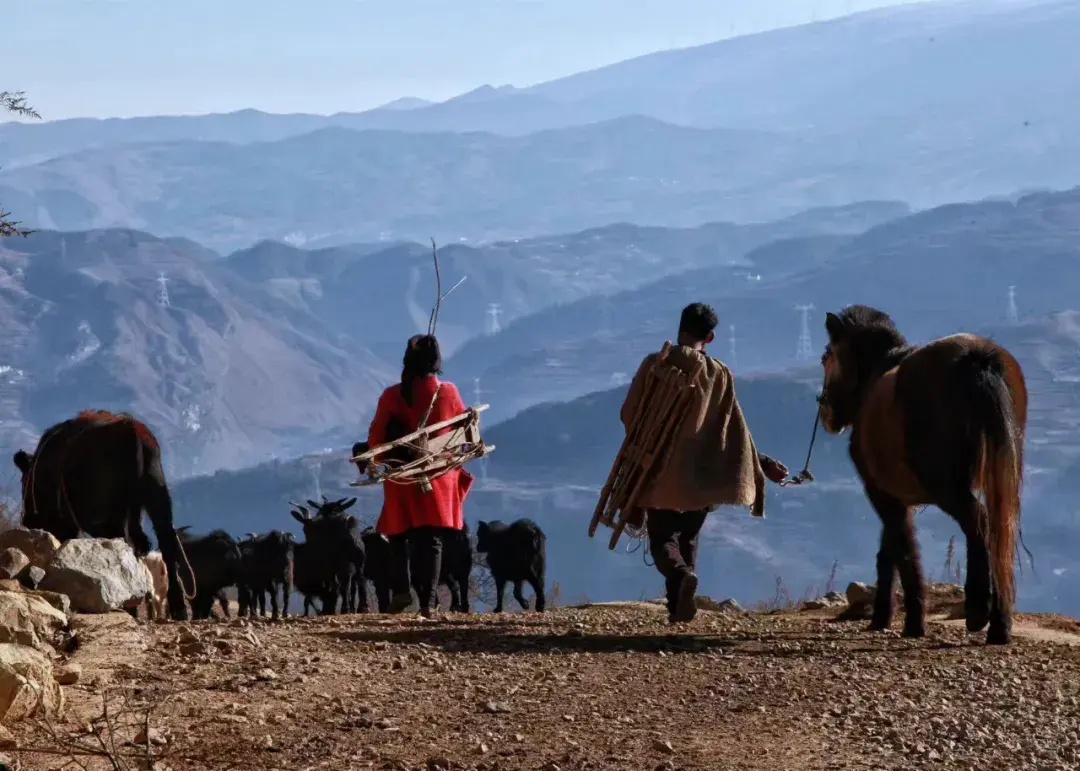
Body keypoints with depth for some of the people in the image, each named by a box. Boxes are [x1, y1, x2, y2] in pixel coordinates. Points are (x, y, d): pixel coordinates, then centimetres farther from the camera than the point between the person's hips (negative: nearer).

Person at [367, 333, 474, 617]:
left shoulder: (392, 395, -7)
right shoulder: (449, 392, -4)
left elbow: (376, 437, -3)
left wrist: (381, 461, 16)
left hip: (401, 479, 0)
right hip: (440, 479, 0)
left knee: (400, 536, 14)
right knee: (432, 540, 4)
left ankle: (401, 589, -3)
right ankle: (428, 601, -4)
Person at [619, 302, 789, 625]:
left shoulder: (655, 364, -6)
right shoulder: (719, 374, -1)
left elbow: (628, 414, -1)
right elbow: (736, 429, 0)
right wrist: (763, 465, 8)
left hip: (660, 472, -2)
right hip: (701, 475, 2)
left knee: (662, 538, 3)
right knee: (688, 538, 17)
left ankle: (680, 574, -28)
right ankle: (680, 606, 11)